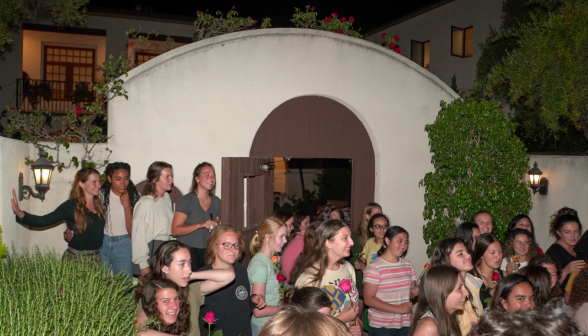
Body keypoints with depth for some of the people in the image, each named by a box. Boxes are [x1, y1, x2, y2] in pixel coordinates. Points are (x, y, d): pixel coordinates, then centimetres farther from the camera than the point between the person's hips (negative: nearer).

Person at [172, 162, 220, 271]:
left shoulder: (216, 201, 11)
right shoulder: (186, 200, -6)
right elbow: (175, 230, -13)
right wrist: (200, 225, -21)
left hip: (208, 253, 5)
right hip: (188, 253, -5)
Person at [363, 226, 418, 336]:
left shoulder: (408, 265, 10)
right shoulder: (374, 267, -11)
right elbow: (368, 299, -16)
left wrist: (415, 293, -4)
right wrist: (397, 309, -20)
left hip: (405, 324, 6)